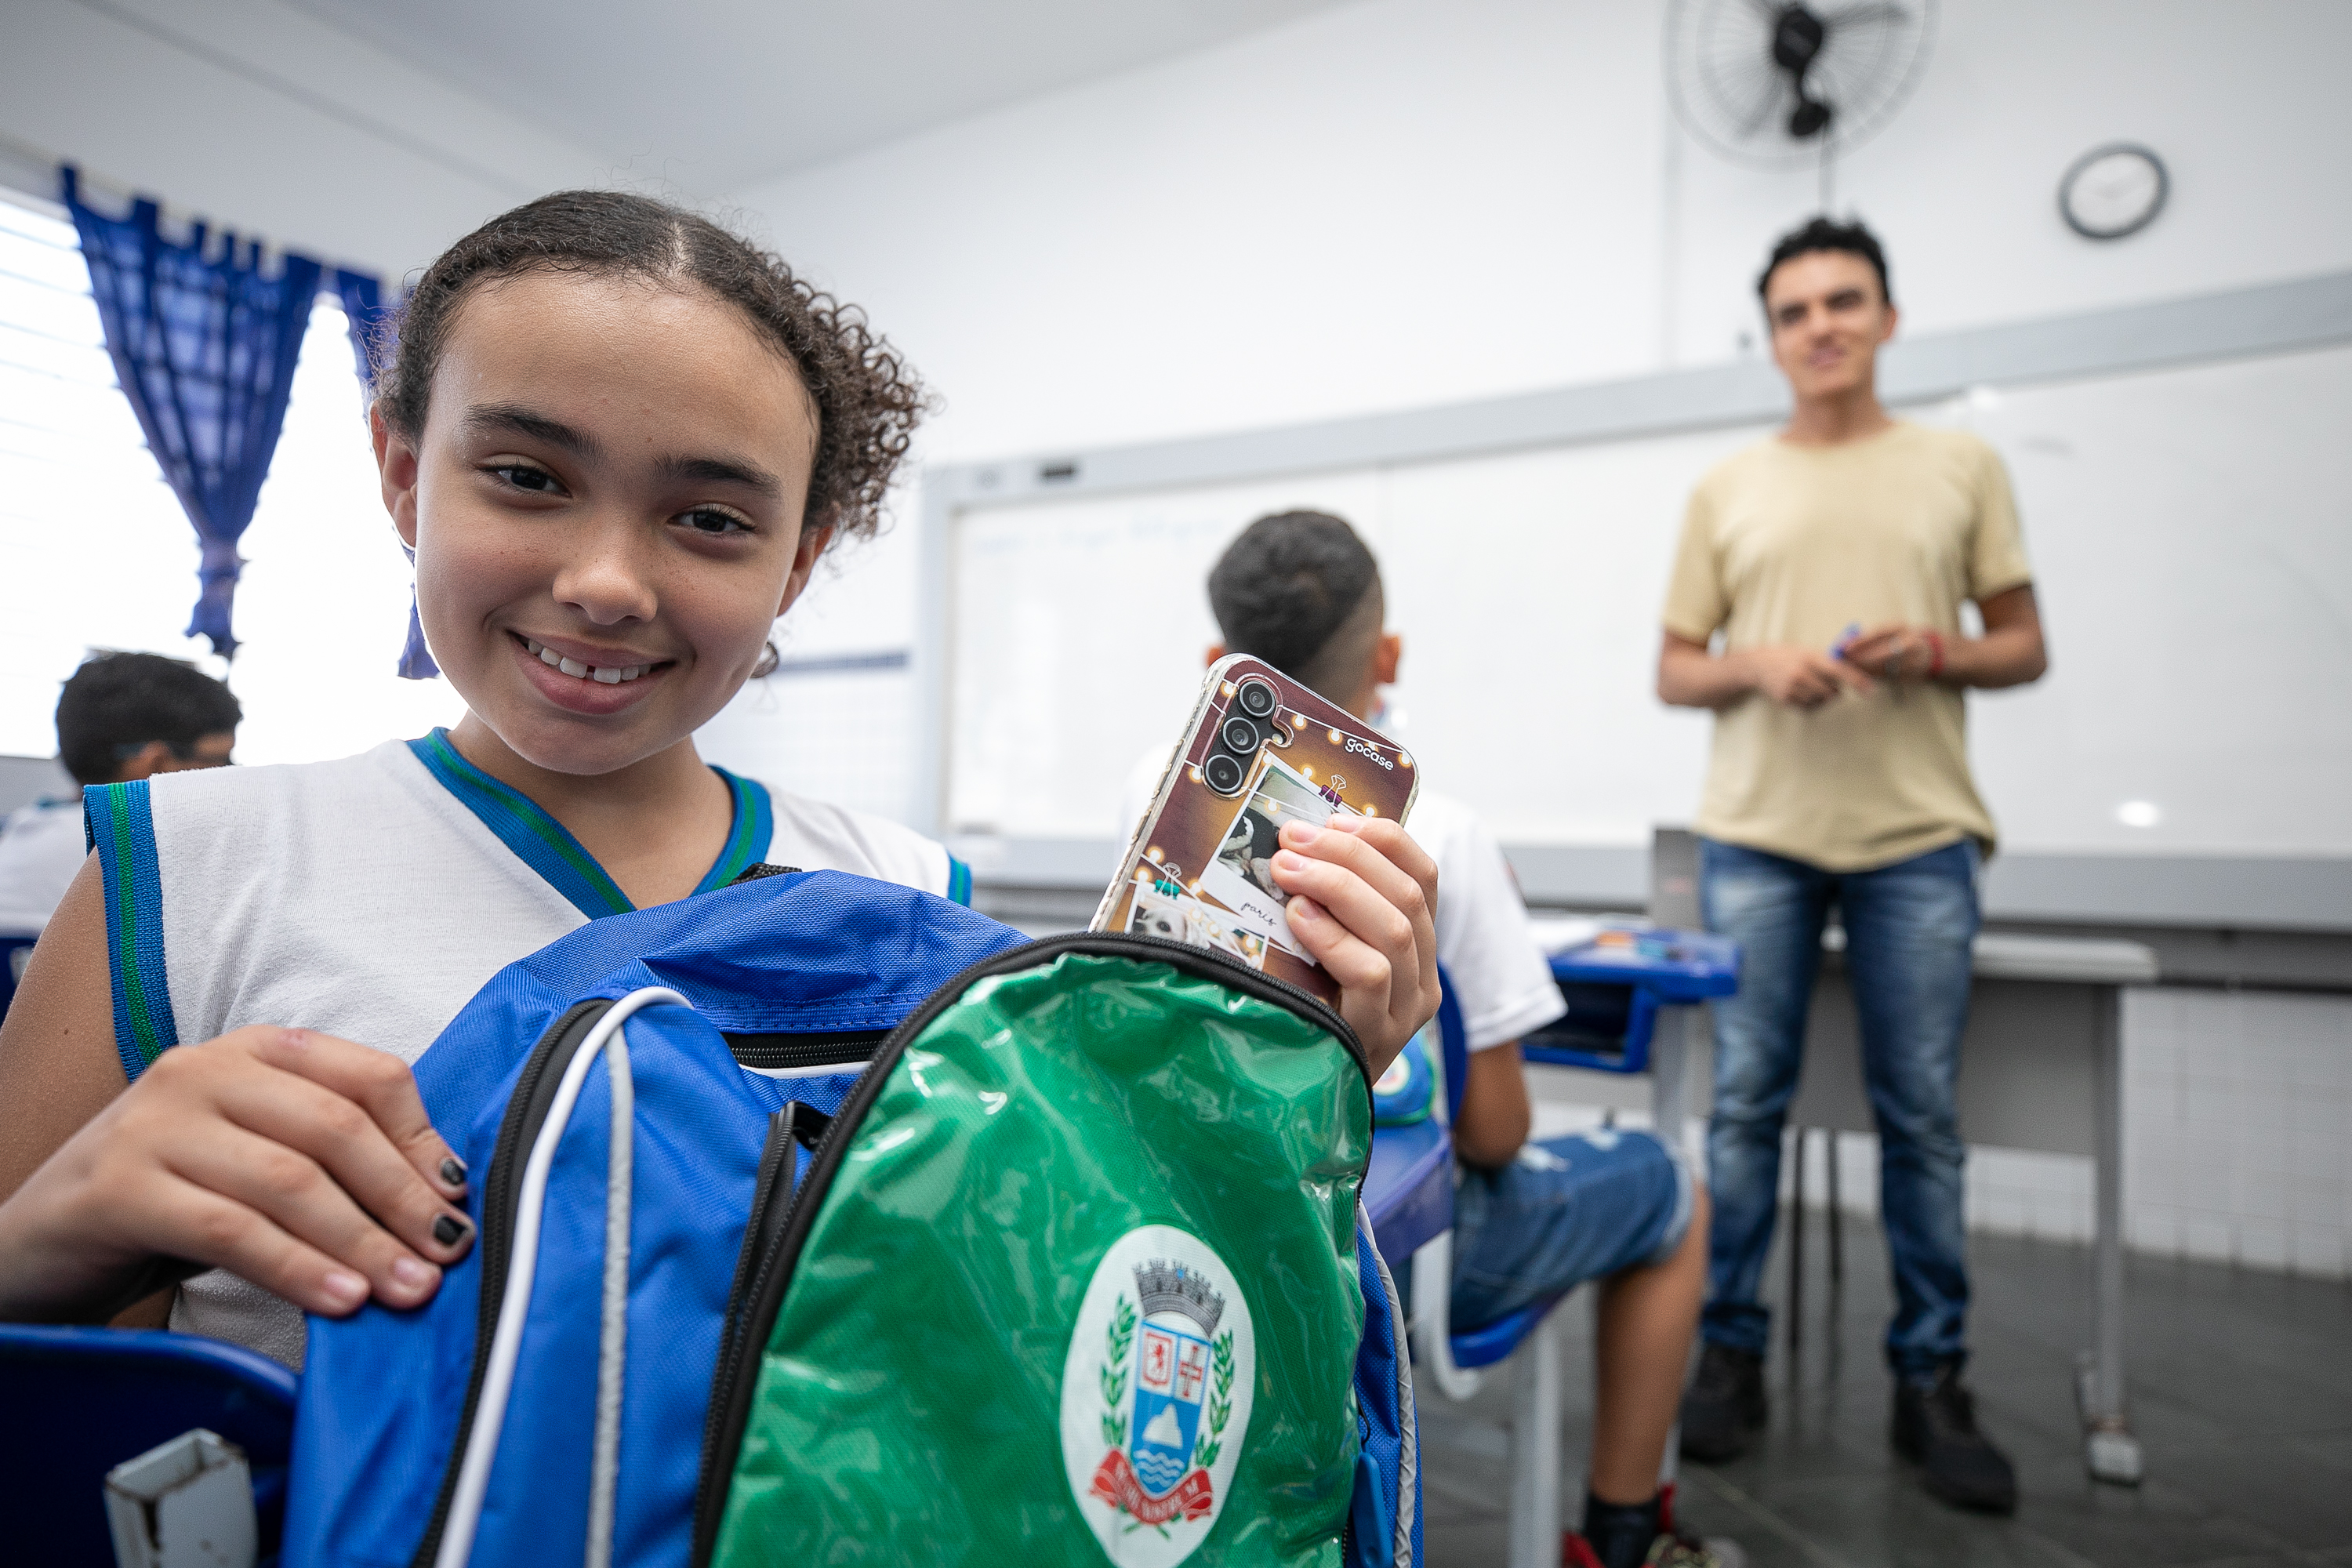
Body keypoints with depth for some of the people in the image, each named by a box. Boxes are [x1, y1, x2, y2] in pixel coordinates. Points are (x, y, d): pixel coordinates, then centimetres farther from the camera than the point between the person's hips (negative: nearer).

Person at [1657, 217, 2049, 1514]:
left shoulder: (1961, 467, 10)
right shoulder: (1725, 490, 11)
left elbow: (2026, 646, 11)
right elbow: (1673, 670, 10)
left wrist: (1936, 653, -10)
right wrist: (1757, 665, -10)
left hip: (1917, 838, 0)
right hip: (1756, 836, 0)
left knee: (1920, 1115, 4)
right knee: (1745, 1105, 4)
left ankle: (1930, 1381, 19)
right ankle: (1730, 1354, 17)